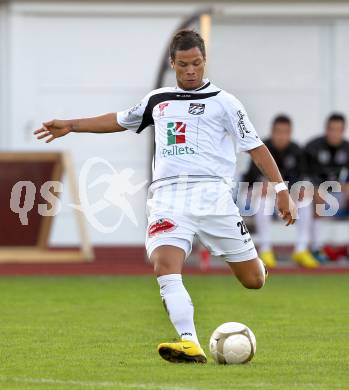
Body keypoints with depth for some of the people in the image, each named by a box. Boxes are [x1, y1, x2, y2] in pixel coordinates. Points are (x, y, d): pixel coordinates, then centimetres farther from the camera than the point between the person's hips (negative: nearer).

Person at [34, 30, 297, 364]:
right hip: (167, 195, 2)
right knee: (165, 266, -25)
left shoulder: (223, 101, 8)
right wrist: (70, 126, 33)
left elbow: (255, 146, 6)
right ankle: (190, 344, -34)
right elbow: (120, 120, 35)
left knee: (253, 280, -1)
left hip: (211, 193, -2)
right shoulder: (158, 100, 20)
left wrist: (281, 189, 0)